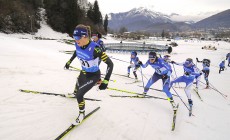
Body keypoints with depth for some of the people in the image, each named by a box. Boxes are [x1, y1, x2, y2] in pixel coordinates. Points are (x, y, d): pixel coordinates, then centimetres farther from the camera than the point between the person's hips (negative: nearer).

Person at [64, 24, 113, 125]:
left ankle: (81, 114, 18)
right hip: (83, 73, 7)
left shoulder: (94, 48, -37)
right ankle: (74, 93, 70)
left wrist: (106, 81, -37)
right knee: (77, 89, 30)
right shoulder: (78, 44, -17)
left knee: (79, 95, -11)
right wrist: (69, 61, 20)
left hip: (93, 76, -6)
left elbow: (110, 64, -33)